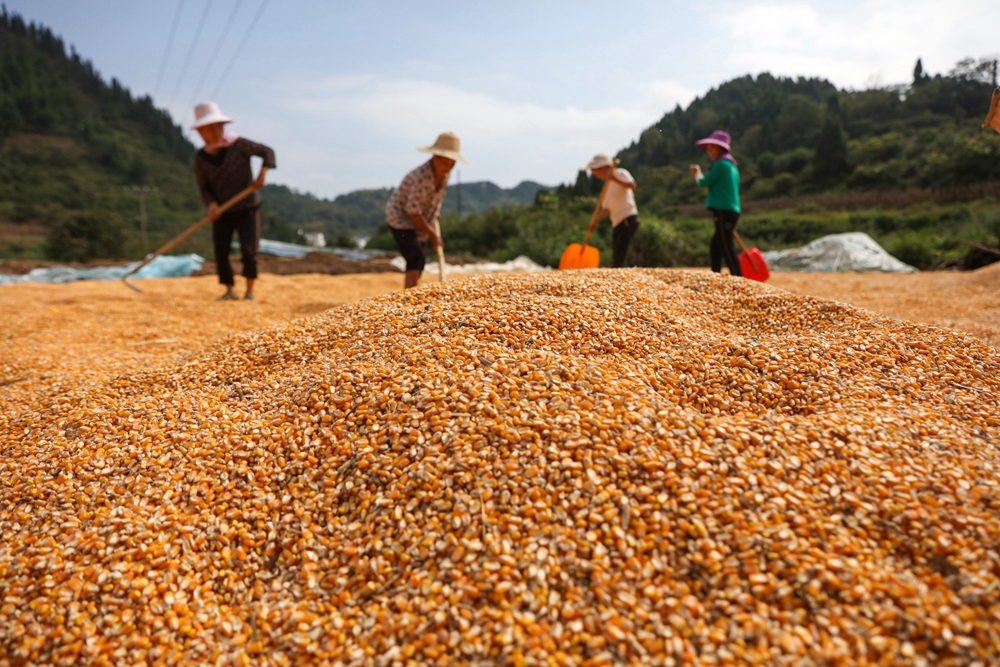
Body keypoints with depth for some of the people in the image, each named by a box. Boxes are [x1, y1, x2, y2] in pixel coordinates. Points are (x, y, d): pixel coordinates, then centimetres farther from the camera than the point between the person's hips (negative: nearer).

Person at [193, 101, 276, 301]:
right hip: (222, 212, 3)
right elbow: (204, 187, 0)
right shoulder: (201, 159, -5)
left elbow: (267, 151, -4)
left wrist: (262, 173, -19)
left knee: (248, 250, -10)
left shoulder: (238, 145, -12)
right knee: (220, 252, -1)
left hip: (247, 208, -3)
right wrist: (212, 204, -20)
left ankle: (250, 291, 5)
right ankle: (230, 291, 13)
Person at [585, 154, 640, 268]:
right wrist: (595, 221, 4)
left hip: (628, 220, -9)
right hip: (617, 223, 9)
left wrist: (615, 179, -38)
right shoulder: (608, 184, 20)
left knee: (618, 259, -16)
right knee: (615, 259, 7)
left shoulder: (620, 174, -4)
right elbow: (607, 208, 18)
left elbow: (632, 185, -26)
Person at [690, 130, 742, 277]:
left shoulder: (721, 164, -10)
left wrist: (697, 173, 13)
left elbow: (703, 183, -7)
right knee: (715, 248, 15)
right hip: (730, 211, 10)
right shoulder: (731, 165, 20)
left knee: (727, 248, -11)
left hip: (724, 212, -10)